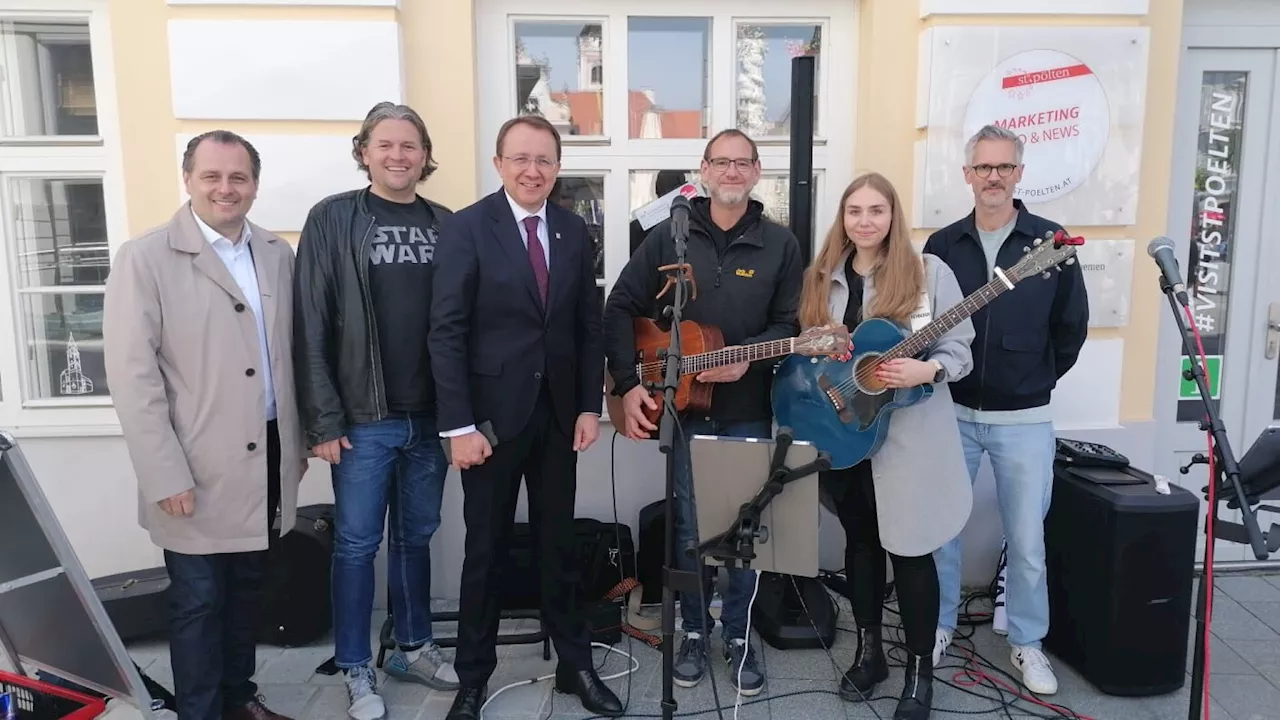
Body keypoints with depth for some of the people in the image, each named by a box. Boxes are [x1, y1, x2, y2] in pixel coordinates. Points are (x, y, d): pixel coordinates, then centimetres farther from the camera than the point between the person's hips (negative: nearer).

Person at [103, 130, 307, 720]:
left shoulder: (278, 256, 6)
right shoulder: (145, 258, -8)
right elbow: (131, 374, -12)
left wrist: (298, 439, 11)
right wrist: (166, 474, -15)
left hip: (266, 459, 5)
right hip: (198, 470, -4)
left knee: (247, 590, 17)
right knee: (198, 601, 8)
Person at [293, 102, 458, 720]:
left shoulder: (445, 224, 6)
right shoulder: (332, 219, -3)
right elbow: (312, 326, -7)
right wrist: (323, 420, -11)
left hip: (431, 415, 3)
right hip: (363, 418, -3)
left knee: (415, 537, 16)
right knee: (356, 544, 7)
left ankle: (413, 648, 32)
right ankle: (356, 670, 23)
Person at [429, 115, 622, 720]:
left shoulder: (574, 230, 5)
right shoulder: (466, 228, -8)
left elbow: (588, 324, 8)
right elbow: (446, 332, -11)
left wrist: (590, 406, 2)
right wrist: (458, 425, -15)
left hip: (558, 414, 4)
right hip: (492, 415, -3)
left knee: (559, 546, 14)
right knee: (486, 551, 9)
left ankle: (575, 665, 28)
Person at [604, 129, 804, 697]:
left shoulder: (780, 244, 1)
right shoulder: (669, 236, 0)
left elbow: (790, 324, 1)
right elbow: (621, 308, -1)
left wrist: (748, 357, -18)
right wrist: (629, 384, -10)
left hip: (749, 410, 0)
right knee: (690, 525, 10)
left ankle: (739, 636, 25)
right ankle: (695, 631, 27)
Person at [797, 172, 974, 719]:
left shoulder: (929, 272, -4)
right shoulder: (823, 278, 8)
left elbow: (959, 349, -6)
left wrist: (925, 371, -24)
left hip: (909, 433, -4)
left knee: (909, 548, 1)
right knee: (861, 541, 14)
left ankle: (919, 670, 18)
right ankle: (868, 651, 30)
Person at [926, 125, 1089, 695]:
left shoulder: (1051, 242, -3)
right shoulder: (942, 245, 1)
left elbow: (1072, 325, 4)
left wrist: (1041, 379, 6)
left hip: (1023, 420, -1)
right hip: (951, 412, 1)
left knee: (1026, 538, 7)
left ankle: (1027, 642, 27)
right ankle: (938, 627, 28)